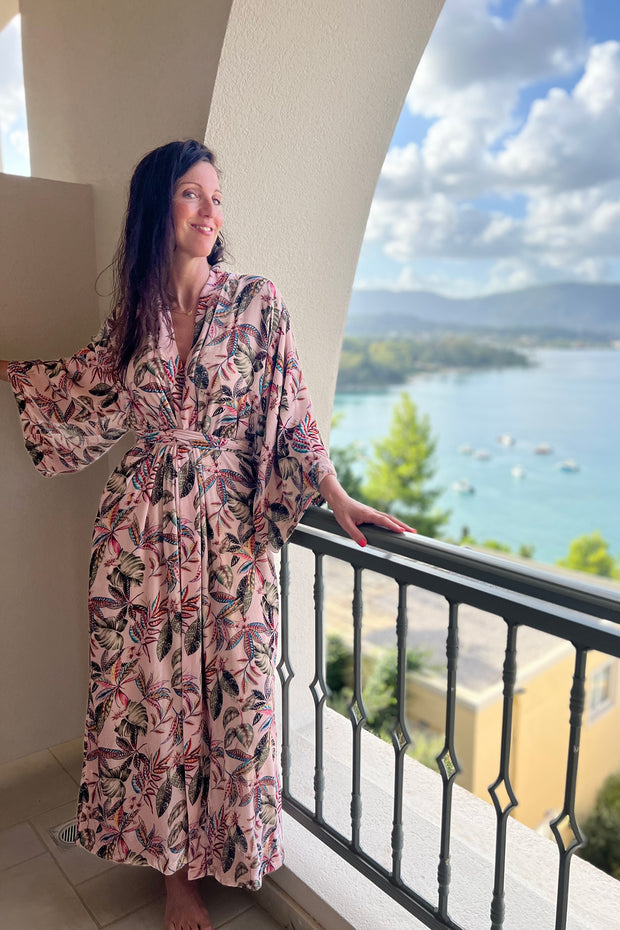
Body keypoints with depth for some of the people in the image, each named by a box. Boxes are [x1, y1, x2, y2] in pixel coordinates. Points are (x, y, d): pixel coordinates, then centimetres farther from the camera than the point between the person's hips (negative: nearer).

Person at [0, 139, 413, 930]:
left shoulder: (255, 300, -2)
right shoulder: (135, 313, 6)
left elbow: (290, 414, -2)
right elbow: (85, 393, 21)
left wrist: (336, 497, -6)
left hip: (230, 531, -2)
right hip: (143, 526, 2)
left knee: (227, 689, 7)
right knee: (146, 688, 10)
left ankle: (213, 852, 36)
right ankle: (173, 864, 33)